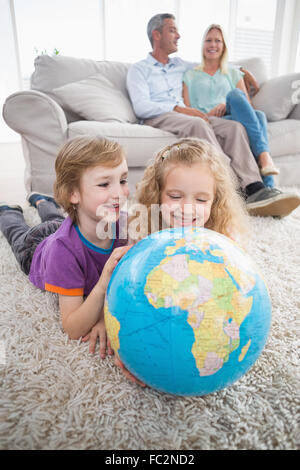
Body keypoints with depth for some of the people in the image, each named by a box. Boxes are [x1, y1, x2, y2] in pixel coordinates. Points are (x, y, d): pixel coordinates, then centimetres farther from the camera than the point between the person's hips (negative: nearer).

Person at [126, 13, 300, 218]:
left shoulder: (179, 65, 30)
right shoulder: (138, 69, 11)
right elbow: (141, 107, -6)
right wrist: (180, 109, -15)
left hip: (183, 115, 5)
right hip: (157, 118, -5)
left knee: (234, 126, -21)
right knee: (198, 124, -37)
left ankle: (255, 190, -39)